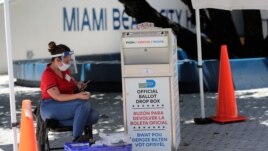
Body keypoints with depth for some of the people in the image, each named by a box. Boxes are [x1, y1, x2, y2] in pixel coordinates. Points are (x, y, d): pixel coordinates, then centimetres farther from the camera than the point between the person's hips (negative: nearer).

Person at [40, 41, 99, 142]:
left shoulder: (64, 69, 10)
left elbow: (71, 80, 31)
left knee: (94, 116, -17)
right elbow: (57, 97, -23)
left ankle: (58, 122, -16)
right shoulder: (48, 75, -14)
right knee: (84, 103, -29)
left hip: (66, 106, 8)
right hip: (51, 108, -8)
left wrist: (78, 84, 6)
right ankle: (77, 139, -26)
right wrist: (78, 96, -33)